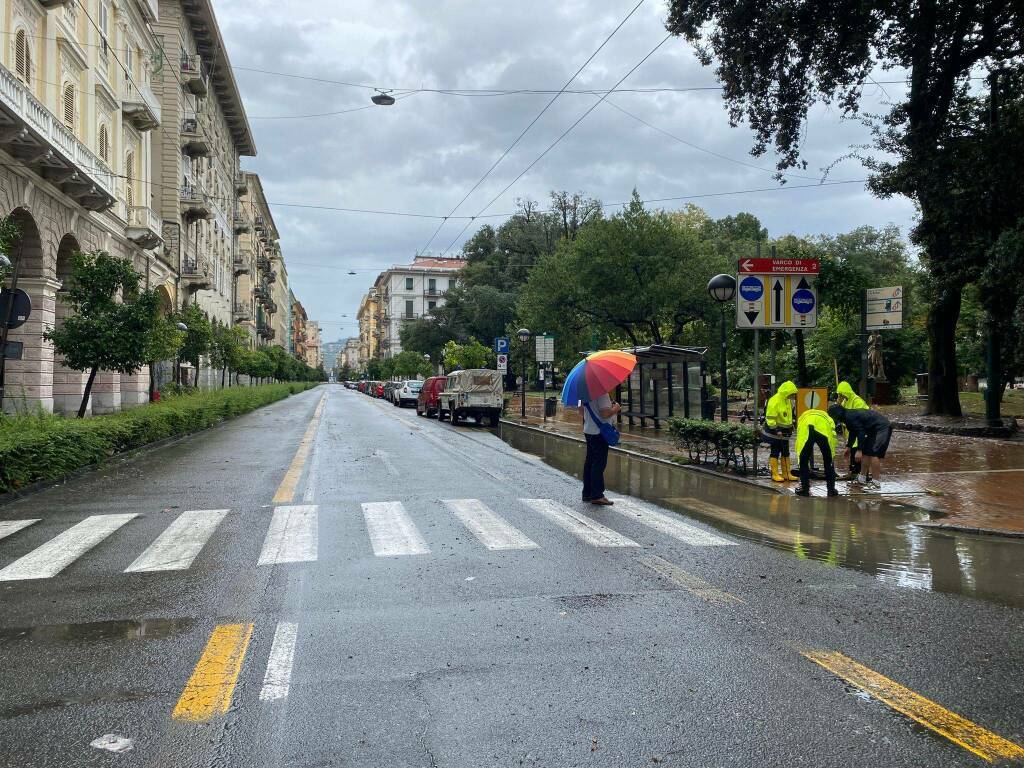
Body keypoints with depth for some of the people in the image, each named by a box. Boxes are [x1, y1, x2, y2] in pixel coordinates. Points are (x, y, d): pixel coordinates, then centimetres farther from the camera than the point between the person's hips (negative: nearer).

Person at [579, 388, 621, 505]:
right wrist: (615, 408, -7)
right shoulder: (603, 392, -19)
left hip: (588, 430, 9)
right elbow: (605, 413, -25)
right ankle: (597, 495, -2)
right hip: (599, 432, -9)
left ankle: (587, 493, 21)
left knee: (589, 462, 14)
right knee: (599, 462, -4)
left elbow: (581, 409, 16)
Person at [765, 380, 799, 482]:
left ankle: (786, 474, 18)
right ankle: (775, 474, 2)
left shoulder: (787, 400, 8)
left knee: (785, 453, 12)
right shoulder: (775, 401, -21)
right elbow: (770, 418, -23)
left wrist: (790, 424, 14)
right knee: (775, 452, -4)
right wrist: (776, 430, -25)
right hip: (775, 431, -9)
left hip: (784, 431, 9)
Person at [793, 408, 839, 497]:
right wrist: (832, 455, 37)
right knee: (828, 462, 19)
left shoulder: (802, 417, 45)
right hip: (824, 430, 0)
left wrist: (799, 457, 47)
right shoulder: (827, 418, 43)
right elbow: (833, 437, 32)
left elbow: (799, 441, 42)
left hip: (805, 430, 0)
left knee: (803, 462, 18)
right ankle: (831, 489, 26)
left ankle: (805, 489, 23)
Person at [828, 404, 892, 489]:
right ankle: (864, 478, 21)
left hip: (882, 428, -11)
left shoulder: (851, 417, -21)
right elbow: (853, 432, 26)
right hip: (874, 430, 11)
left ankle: (876, 483, -16)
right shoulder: (849, 415, 11)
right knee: (866, 452, 13)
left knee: (874, 453, -16)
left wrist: (859, 450, -24)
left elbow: (861, 433, -26)